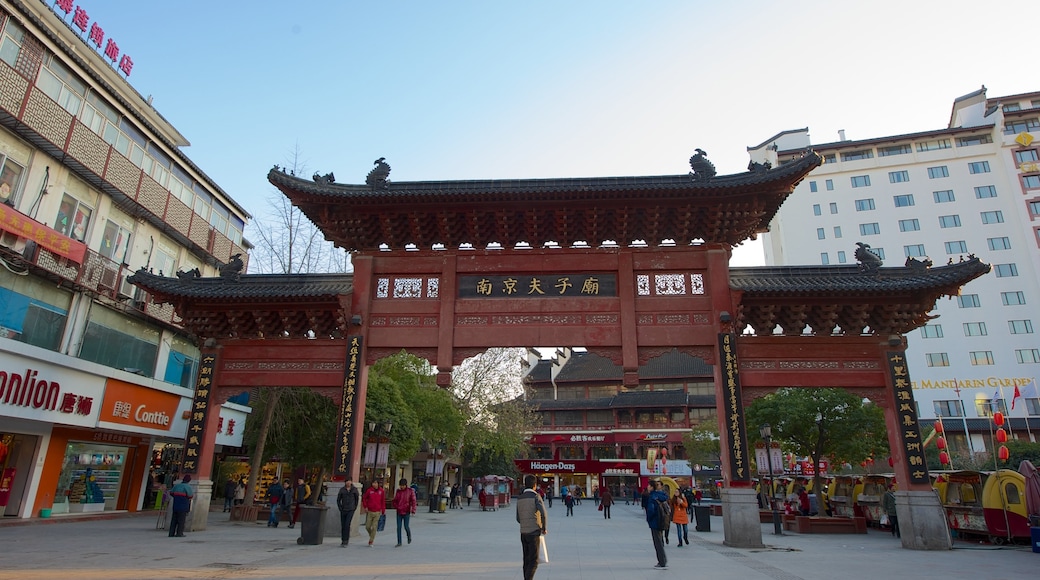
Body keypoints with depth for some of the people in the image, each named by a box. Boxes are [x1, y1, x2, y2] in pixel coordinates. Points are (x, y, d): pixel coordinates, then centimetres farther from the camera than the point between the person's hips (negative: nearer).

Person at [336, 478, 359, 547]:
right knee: (342, 526, 7)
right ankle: (343, 541, 20)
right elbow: (338, 500, 9)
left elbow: (357, 499, 9)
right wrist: (340, 508, 2)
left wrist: (355, 508, 6)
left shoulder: (354, 489, -2)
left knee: (347, 525, -15)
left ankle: (346, 541, -10)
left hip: (351, 510, -2)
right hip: (343, 510, 2)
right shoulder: (342, 490, -1)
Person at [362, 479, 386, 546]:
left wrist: (383, 511, 6)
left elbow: (383, 501, 5)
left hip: (377, 512, 0)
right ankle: (371, 534, 35)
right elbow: (364, 498, 6)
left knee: (374, 528, -1)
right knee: (367, 526, 4)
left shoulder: (381, 491, -2)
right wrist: (365, 507, -2)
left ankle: (371, 542, 8)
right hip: (369, 511, 0)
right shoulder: (369, 490, -5)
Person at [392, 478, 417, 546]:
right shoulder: (398, 491, 5)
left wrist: (413, 510, -21)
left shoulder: (410, 491, -6)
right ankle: (399, 542, 11)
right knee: (398, 527, 3)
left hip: (406, 512, -3)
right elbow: (394, 501, 15)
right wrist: (396, 506, -4)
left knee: (406, 526, -1)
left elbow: (414, 501, -10)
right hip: (399, 512, 3)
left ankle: (409, 536, 29)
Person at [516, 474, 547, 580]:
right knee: (534, 561, -2)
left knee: (527, 560, 15)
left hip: (523, 533, 6)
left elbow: (518, 519, 13)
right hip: (534, 533, -6)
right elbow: (543, 514, -22)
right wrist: (544, 528, -6)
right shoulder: (536, 497, -11)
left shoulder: (519, 499, 8)